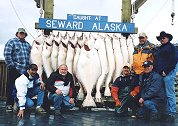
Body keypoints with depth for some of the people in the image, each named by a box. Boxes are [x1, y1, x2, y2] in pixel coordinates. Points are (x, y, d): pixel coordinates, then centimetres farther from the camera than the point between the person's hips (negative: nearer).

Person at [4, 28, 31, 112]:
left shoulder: (28, 44, 20)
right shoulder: (12, 42, 2)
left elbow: (30, 56, 22)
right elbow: (7, 54, -7)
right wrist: (11, 65, -12)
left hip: (25, 70, 5)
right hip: (14, 69, -5)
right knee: (11, 87, -1)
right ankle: (9, 105, 6)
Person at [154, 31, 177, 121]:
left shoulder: (171, 47, -1)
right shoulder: (160, 48, 23)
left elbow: (173, 61, -11)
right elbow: (156, 61, 27)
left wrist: (166, 71, -16)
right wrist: (156, 71, 14)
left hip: (168, 73, -8)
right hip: (160, 74, 9)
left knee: (170, 94, -9)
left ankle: (171, 113, -6)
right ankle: (166, 112, 13)